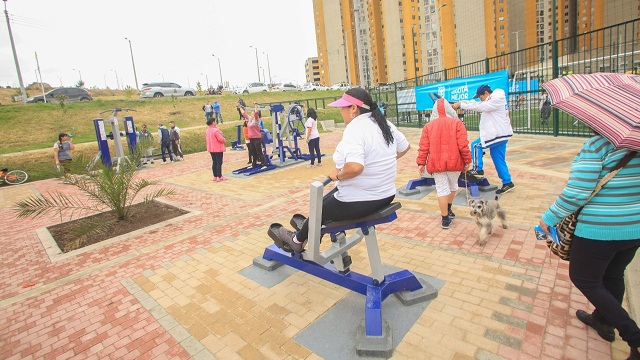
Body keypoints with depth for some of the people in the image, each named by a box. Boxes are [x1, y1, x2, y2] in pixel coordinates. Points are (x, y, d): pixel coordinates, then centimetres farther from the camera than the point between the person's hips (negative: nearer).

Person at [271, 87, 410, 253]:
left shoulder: (355, 129, -23)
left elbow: (354, 167, -38)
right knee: (327, 201, 26)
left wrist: (337, 175, -19)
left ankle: (298, 241, 41)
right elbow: (405, 147, 17)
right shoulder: (384, 123, 4)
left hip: (358, 202, -8)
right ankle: (308, 228, 44)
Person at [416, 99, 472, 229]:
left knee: (442, 189, 4)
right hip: (454, 161, 0)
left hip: (436, 163, 0)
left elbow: (423, 147, -2)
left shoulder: (428, 126, 2)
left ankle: (445, 219, 7)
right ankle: (448, 210, 38)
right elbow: (463, 145, -6)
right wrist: (467, 160, 3)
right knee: (452, 186, 22)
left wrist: (421, 163, 2)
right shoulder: (456, 123, -2)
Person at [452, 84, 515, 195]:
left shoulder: (496, 100, -13)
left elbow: (479, 107, -21)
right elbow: (476, 104, 11)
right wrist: (460, 103, -2)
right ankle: (507, 182, 15)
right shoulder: (492, 101, 18)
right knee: (499, 160, 10)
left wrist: (460, 104, -19)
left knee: (476, 145, -5)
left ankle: (478, 169, 0)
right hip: (499, 134, 10)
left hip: (498, 134, -10)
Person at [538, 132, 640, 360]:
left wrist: (548, 219, -12)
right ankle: (603, 321, 44)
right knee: (613, 276, 24)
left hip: (598, 232, -7)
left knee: (584, 279, 10)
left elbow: (575, 194, -23)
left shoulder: (596, 146, -19)